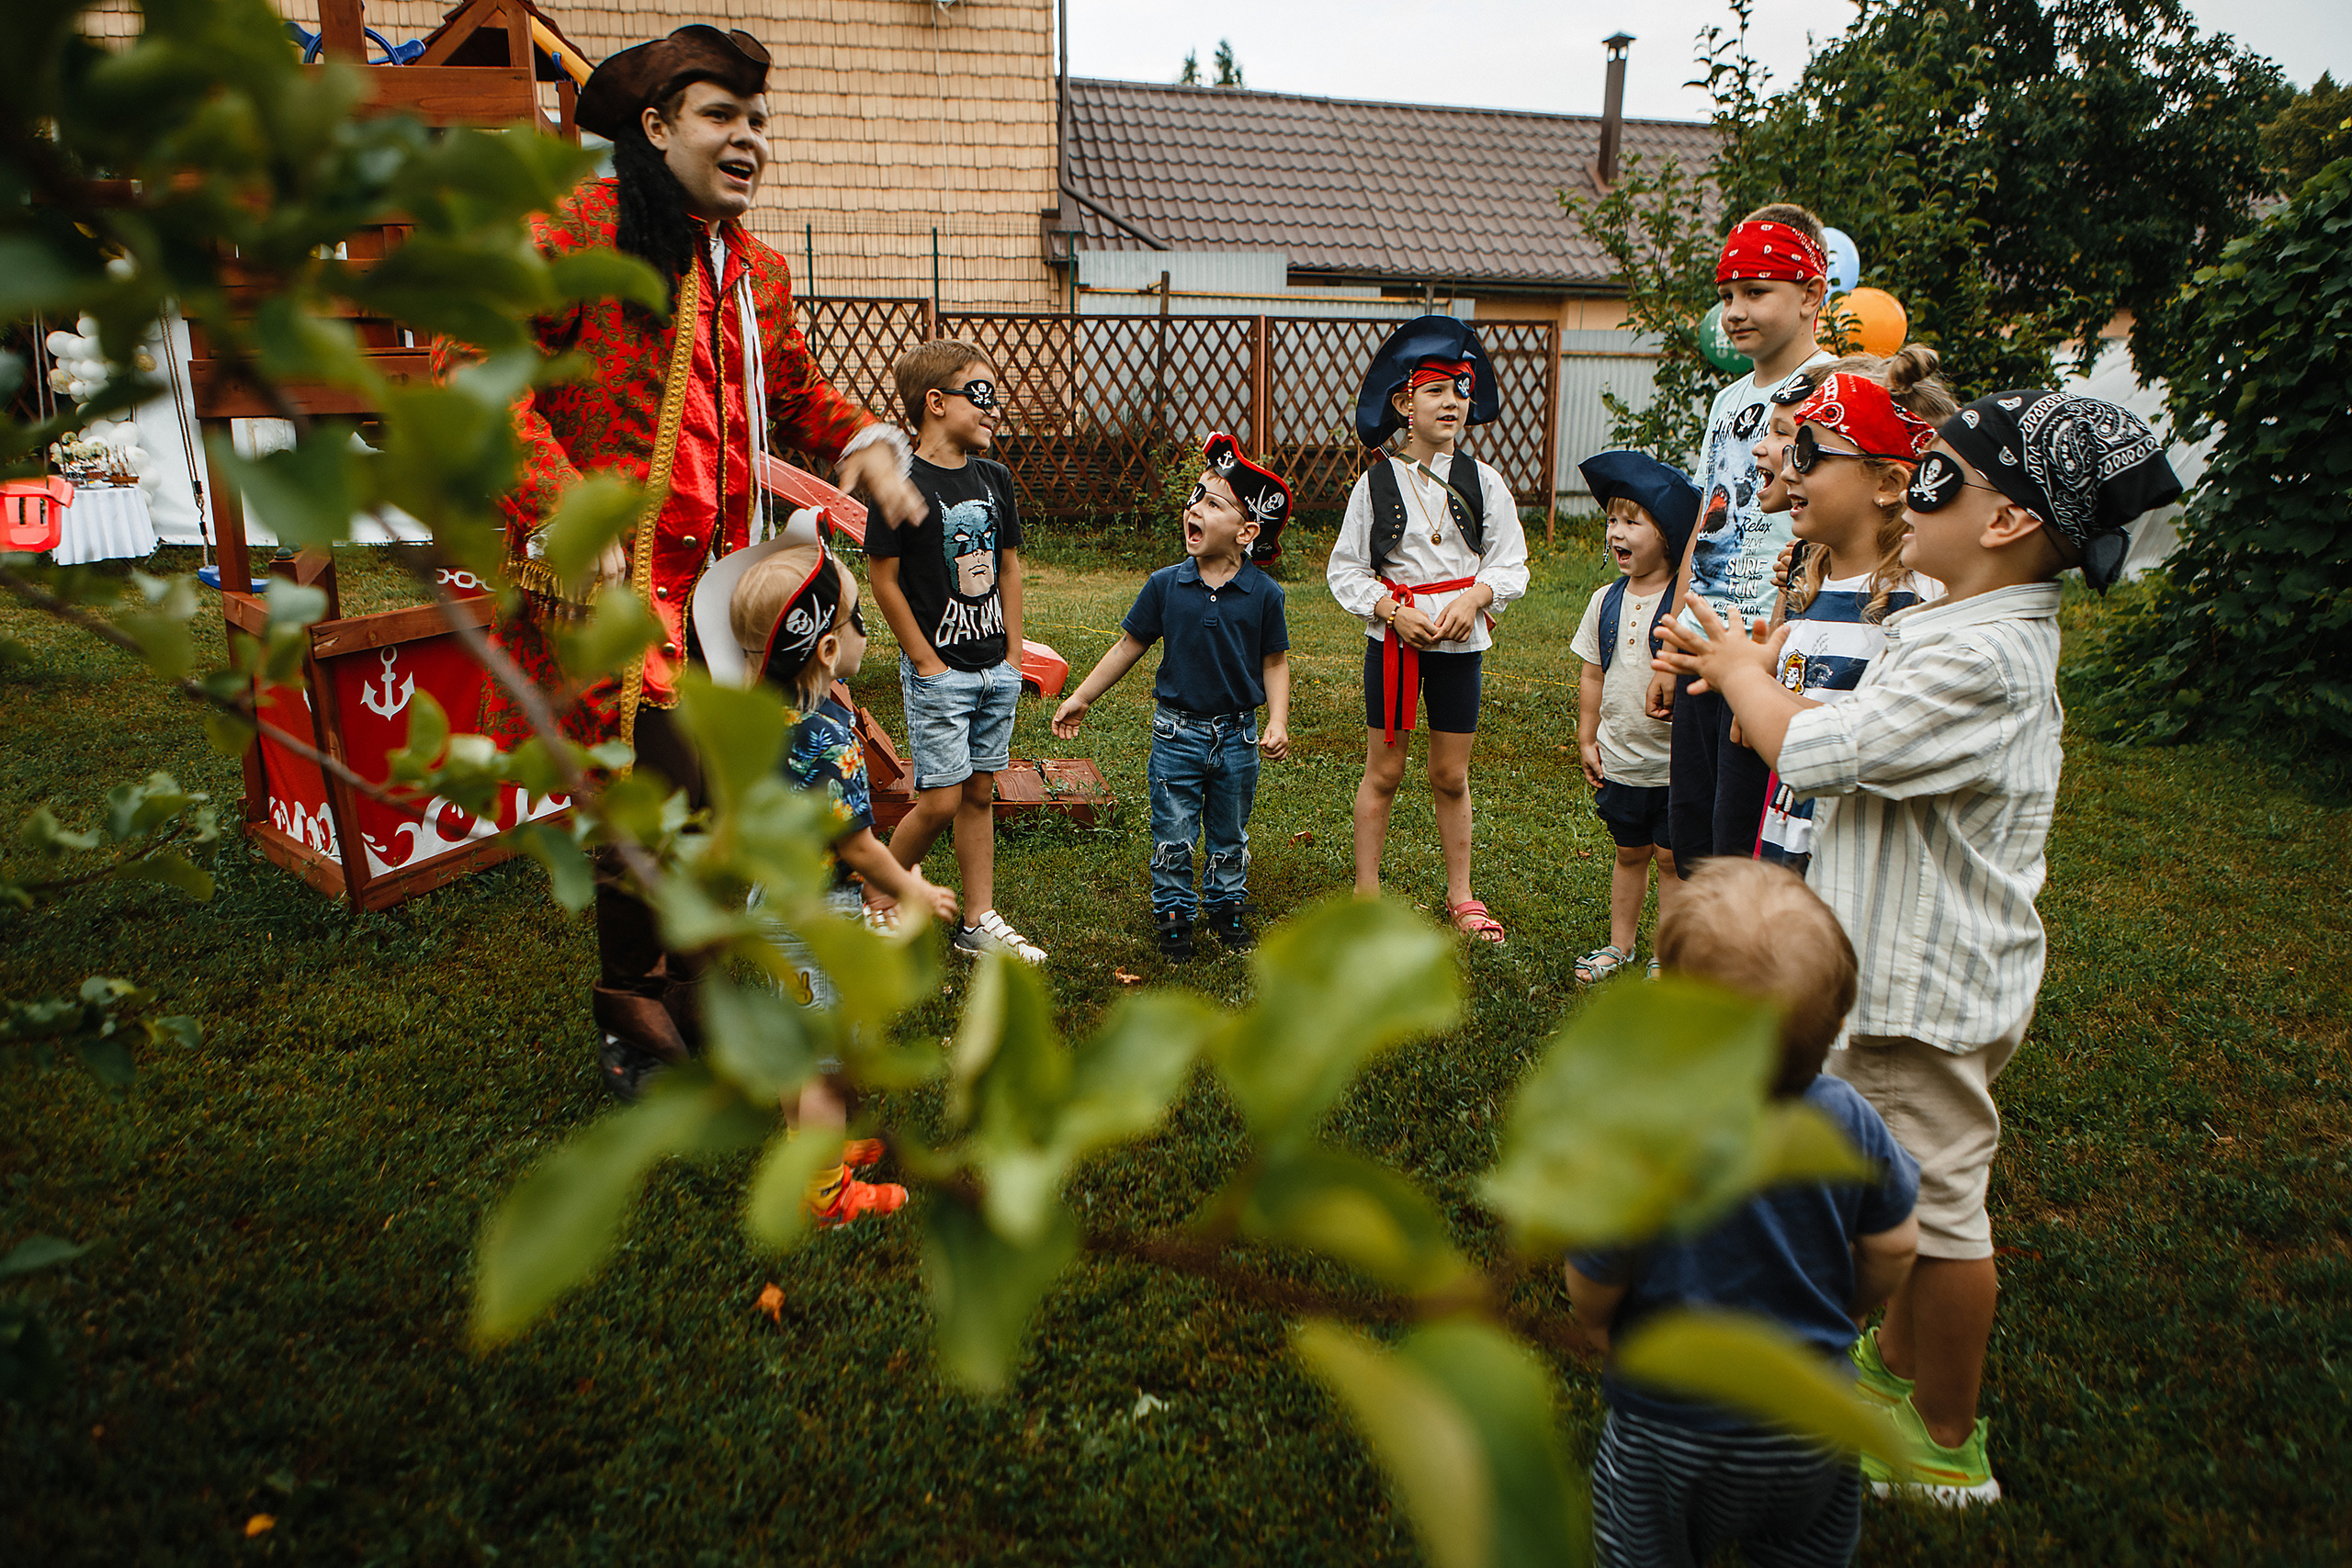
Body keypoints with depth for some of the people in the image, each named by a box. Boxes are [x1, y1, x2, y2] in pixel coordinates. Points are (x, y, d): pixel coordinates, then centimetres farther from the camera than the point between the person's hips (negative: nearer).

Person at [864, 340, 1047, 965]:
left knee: (981, 794, 11)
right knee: (940, 800, -6)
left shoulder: (995, 477, 8)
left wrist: (1013, 653, 8)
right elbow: (885, 581, -10)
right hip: (937, 669, -6)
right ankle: (876, 899, 17)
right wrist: (927, 663, -10)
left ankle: (979, 922, 19)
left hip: (997, 669, 6)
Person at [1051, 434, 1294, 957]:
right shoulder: (1165, 585, -5)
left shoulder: (1264, 593, -7)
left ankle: (1225, 905, 35)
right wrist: (1081, 699, 8)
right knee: (1174, 836, 5)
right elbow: (1129, 646, 5)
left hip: (1238, 736, 0)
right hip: (1176, 732, 0)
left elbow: (1275, 662, 2)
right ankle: (1172, 913, 23)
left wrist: (1278, 722, -10)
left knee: (1230, 836, 15)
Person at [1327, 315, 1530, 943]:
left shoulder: (1482, 481, 2)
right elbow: (1345, 571, -2)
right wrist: (1394, 612, -16)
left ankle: (1460, 896, 23)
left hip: (1461, 638, 1)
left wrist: (1473, 598, -16)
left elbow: (1511, 565, 3)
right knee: (1383, 772, 6)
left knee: (1451, 775, 9)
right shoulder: (1375, 481, -3)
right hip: (1391, 637, -1)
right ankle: (1366, 894, 18)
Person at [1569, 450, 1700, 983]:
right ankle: (1620, 944, 30)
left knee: (1672, 857, 6)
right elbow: (1592, 675, 10)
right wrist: (1587, 739, 9)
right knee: (1630, 853, 17)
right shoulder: (1606, 600, 4)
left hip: (1673, 759, -4)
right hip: (1619, 757, 4)